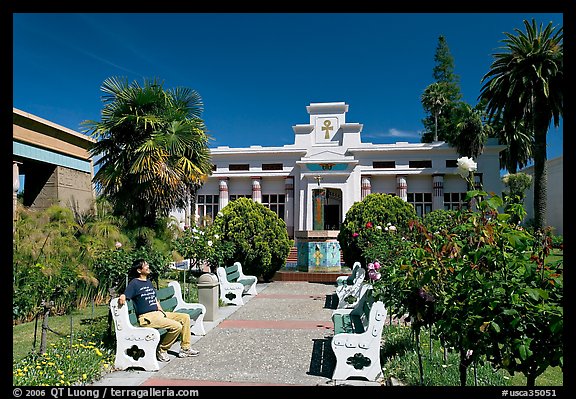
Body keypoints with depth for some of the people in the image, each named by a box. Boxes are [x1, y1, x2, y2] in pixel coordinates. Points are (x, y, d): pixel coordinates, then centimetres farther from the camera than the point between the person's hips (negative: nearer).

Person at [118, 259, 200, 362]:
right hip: (147, 317, -9)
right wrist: (122, 299, -41)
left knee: (185, 317, 4)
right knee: (176, 326, -24)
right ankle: (162, 350, -5)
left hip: (158, 313, 9)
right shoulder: (134, 283, -5)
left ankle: (185, 349, 9)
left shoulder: (148, 282, 20)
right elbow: (124, 296, -17)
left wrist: (162, 312, 11)